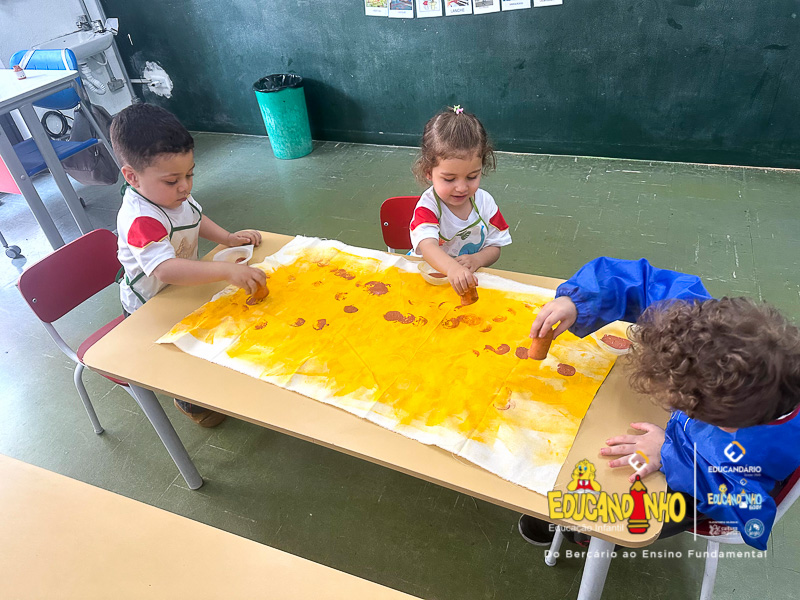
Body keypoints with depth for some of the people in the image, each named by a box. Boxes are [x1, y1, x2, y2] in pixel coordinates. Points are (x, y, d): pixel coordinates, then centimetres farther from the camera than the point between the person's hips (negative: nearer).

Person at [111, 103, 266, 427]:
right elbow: (165, 269, -51)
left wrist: (228, 238, -4)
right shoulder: (140, 220, -38)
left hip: (184, 284, 8)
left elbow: (195, 218, 12)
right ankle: (189, 402, 29)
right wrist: (226, 270, -59)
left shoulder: (174, 194, -9)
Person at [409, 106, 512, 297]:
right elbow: (427, 245, -35)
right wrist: (452, 268, -56)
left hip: (470, 280, 3)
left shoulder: (484, 202, -3)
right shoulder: (428, 205, -17)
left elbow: (494, 247, 3)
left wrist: (476, 259, -21)